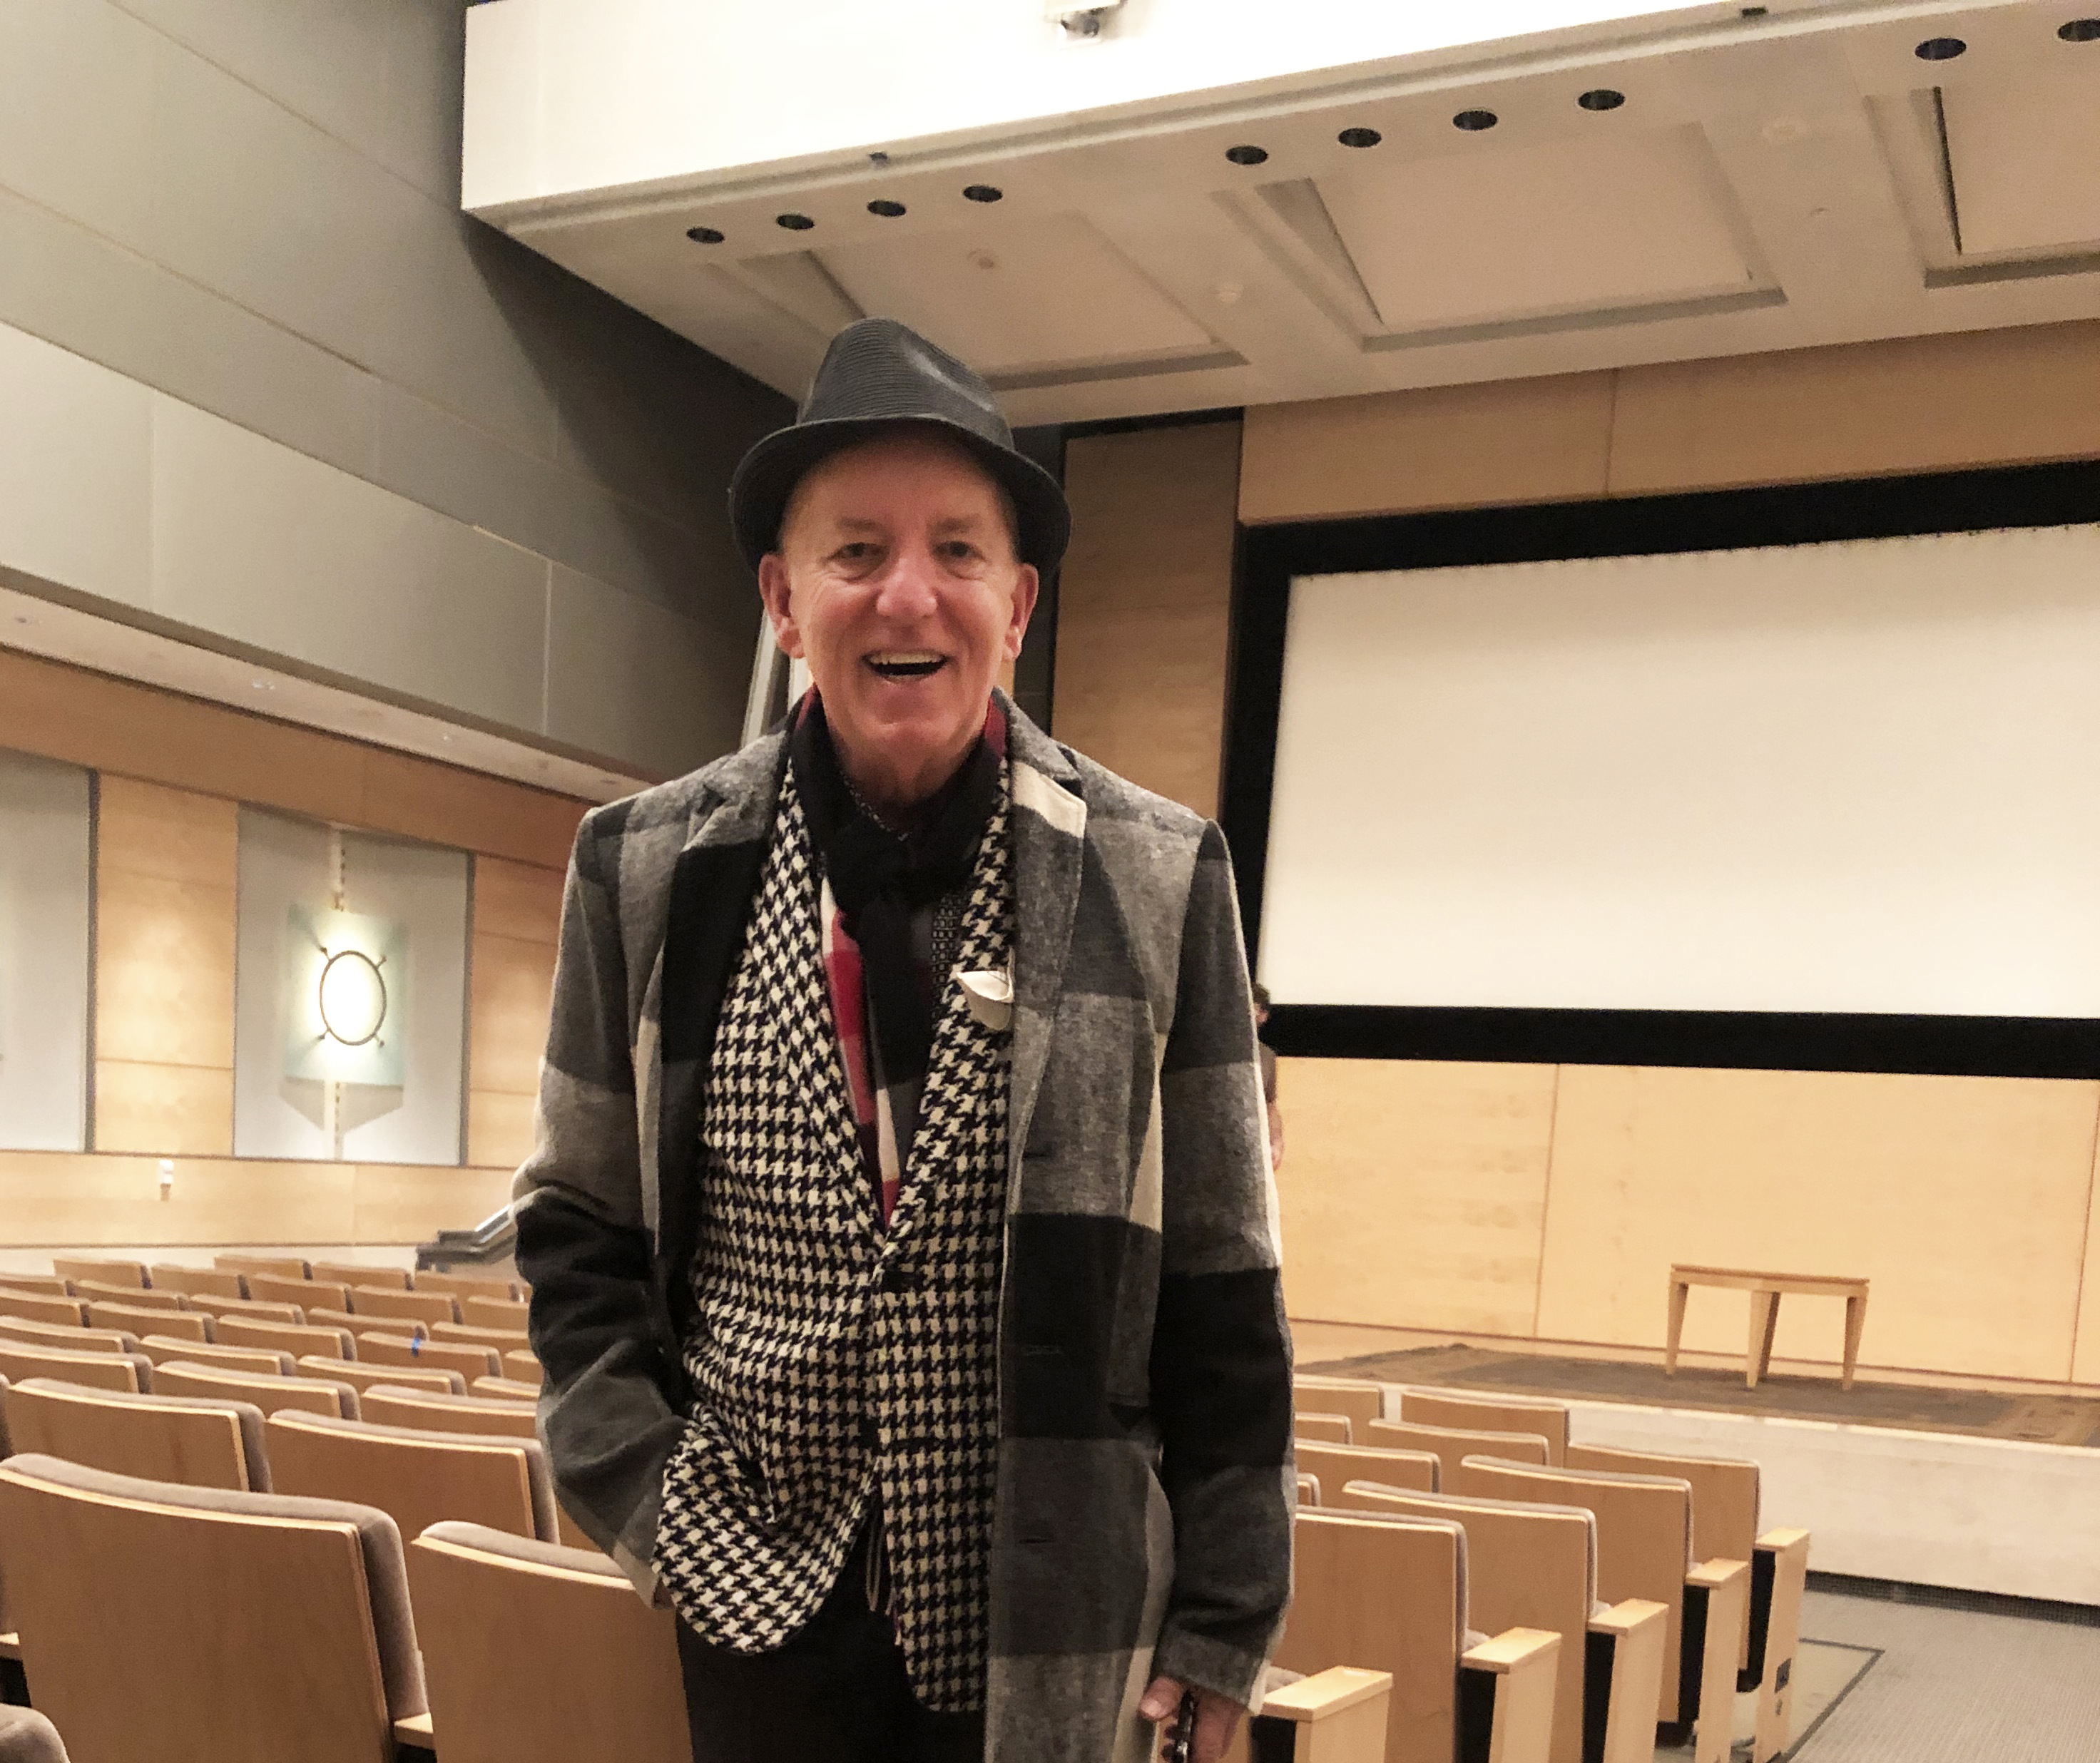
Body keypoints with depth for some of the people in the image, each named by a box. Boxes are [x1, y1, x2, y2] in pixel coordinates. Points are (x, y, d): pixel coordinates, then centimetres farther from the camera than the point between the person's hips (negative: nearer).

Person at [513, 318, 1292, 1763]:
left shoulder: (1156, 883, -8)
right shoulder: (649, 874, -4)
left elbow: (1221, 1286, -3)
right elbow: (576, 1225, 6)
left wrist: (1223, 1616, -1)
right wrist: (641, 1490, -4)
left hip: (1048, 1622, -1)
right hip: (757, 1587, 1)